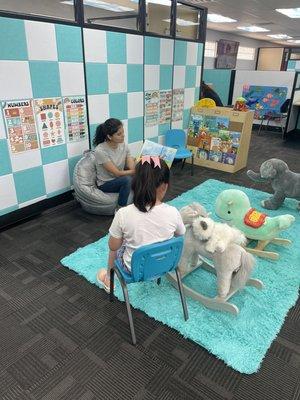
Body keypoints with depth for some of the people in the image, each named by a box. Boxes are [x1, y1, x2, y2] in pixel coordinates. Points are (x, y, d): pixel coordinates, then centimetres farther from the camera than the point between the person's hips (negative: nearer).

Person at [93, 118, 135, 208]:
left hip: (121, 180, 5)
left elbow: (132, 168, -11)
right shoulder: (100, 151, -22)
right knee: (127, 179, -33)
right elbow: (117, 173, -23)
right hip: (105, 184, -5)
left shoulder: (123, 145, -4)